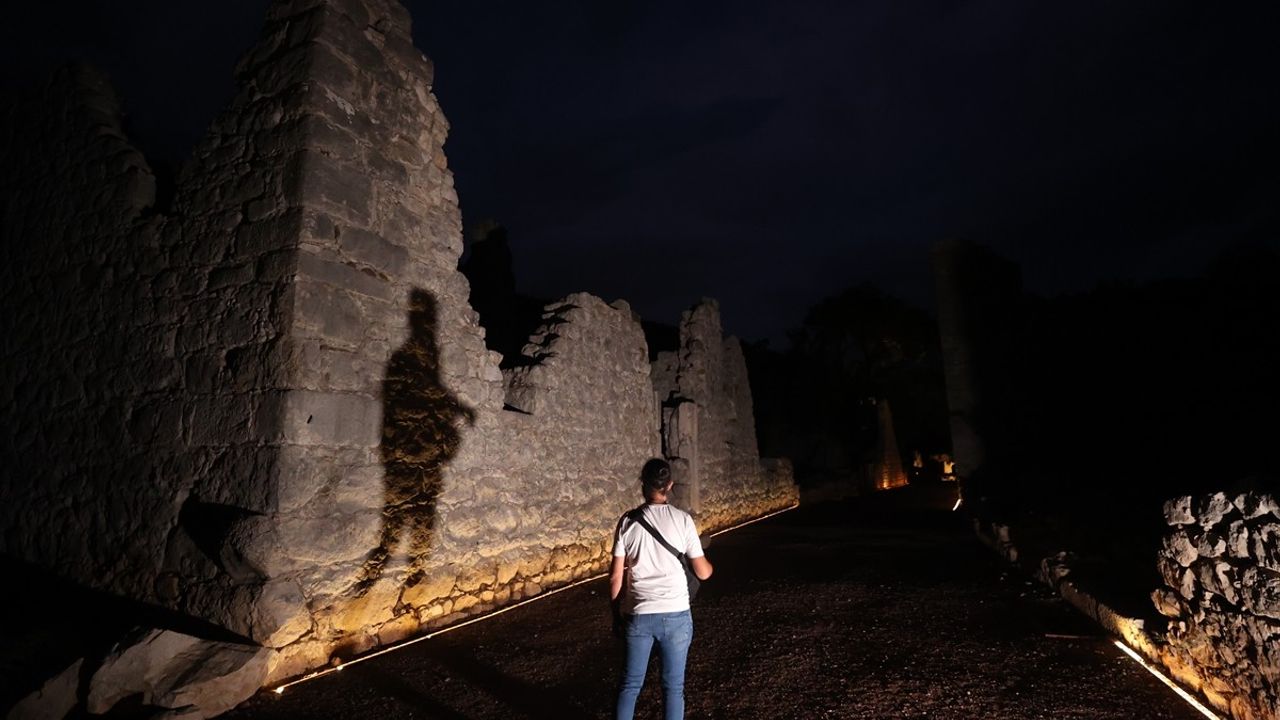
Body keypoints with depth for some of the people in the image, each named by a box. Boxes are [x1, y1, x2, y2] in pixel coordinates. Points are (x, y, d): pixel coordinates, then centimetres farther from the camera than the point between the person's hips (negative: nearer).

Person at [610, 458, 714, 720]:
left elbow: (616, 576, -1)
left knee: (630, 684, 17)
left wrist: (616, 614, 12)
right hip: (675, 615, -1)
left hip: (637, 615, 1)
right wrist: (708, 562, 21)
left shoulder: (628, 521, -3)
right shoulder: (682, 520, -7)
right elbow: (703, 572, -2)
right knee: (673, 687, 14)